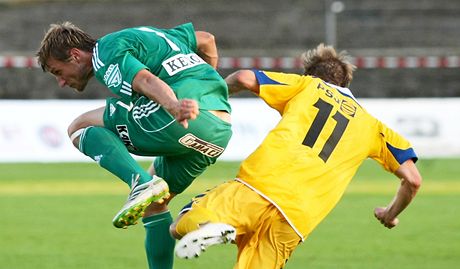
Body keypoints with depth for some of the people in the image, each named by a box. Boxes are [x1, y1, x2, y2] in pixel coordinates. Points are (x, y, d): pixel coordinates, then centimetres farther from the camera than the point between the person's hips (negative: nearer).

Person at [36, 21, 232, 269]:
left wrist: (173, 106, -37)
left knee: (80, 127, 0)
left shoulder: (106, 52, 2)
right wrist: (208, 88, 41)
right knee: (153, 202, 25)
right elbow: (206, 39, 35)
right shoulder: (138, 36, 29)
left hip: (185, 121, -9)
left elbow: (145, 80, -19)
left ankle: (142, 184, -20)